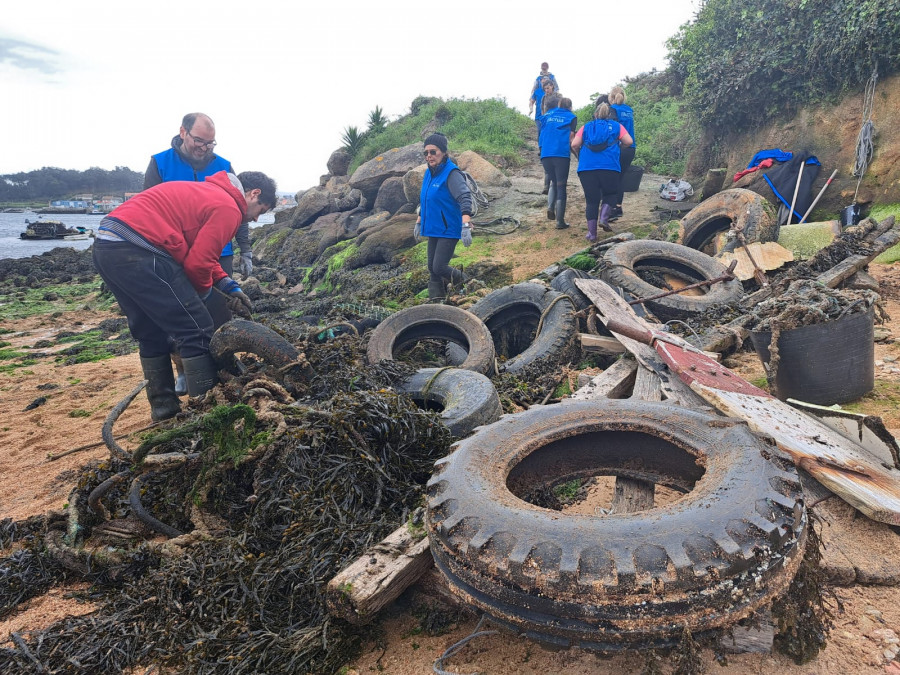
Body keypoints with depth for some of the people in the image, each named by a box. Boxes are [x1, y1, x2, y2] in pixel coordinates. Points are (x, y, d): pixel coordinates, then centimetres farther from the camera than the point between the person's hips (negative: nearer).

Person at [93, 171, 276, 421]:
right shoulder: (228, 208, -4)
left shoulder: (206, 193, 26)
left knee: (151, 334, 21)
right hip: (137, 252, -10)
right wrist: (203, 290, 12)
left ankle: (163, 406, 29)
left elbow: (196, 250, 25)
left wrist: (230, 287, 18)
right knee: (197, 332, -2)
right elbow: (198, 262, -9)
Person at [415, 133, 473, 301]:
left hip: (448, 230, -8)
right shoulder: (428, 173, 10)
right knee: (432, 268, 11)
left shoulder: (451, 173, -16)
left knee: (439, 267, -12)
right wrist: (418, 222, 26)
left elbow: (465, 198, -28)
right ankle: (435, 300, 24)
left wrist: (466, 225, -39)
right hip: (433, 230, 8)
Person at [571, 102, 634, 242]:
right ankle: (604, 219, -4)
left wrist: (579, 154, 24)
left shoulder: (586, 127, 18)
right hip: (609, 167, -1)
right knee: (610, 193, 20)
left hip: (586, 168, 1)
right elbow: (629, 141, 6)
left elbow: (574, 144, 6)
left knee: (591, 199, 6)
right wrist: (619, 143, 26)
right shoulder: (616, 126, 16)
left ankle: (592, 233, 5)